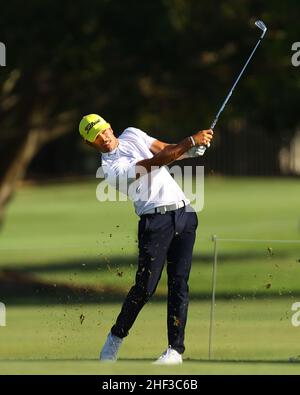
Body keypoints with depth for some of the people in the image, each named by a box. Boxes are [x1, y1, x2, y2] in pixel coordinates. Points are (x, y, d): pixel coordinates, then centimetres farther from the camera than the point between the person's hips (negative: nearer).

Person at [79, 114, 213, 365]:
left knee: (179, 284, -2)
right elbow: (154, 163, -19)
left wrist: (193, 149, -11)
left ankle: (176, 348, -1)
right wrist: (190, 141, -24)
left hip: (184, 214, 5)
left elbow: (166, 149, 10)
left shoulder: (132, 135, 14)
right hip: (155, 220, -5)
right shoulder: (112, 167, -10)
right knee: (145, 287, -8)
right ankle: (116, 337, 14)